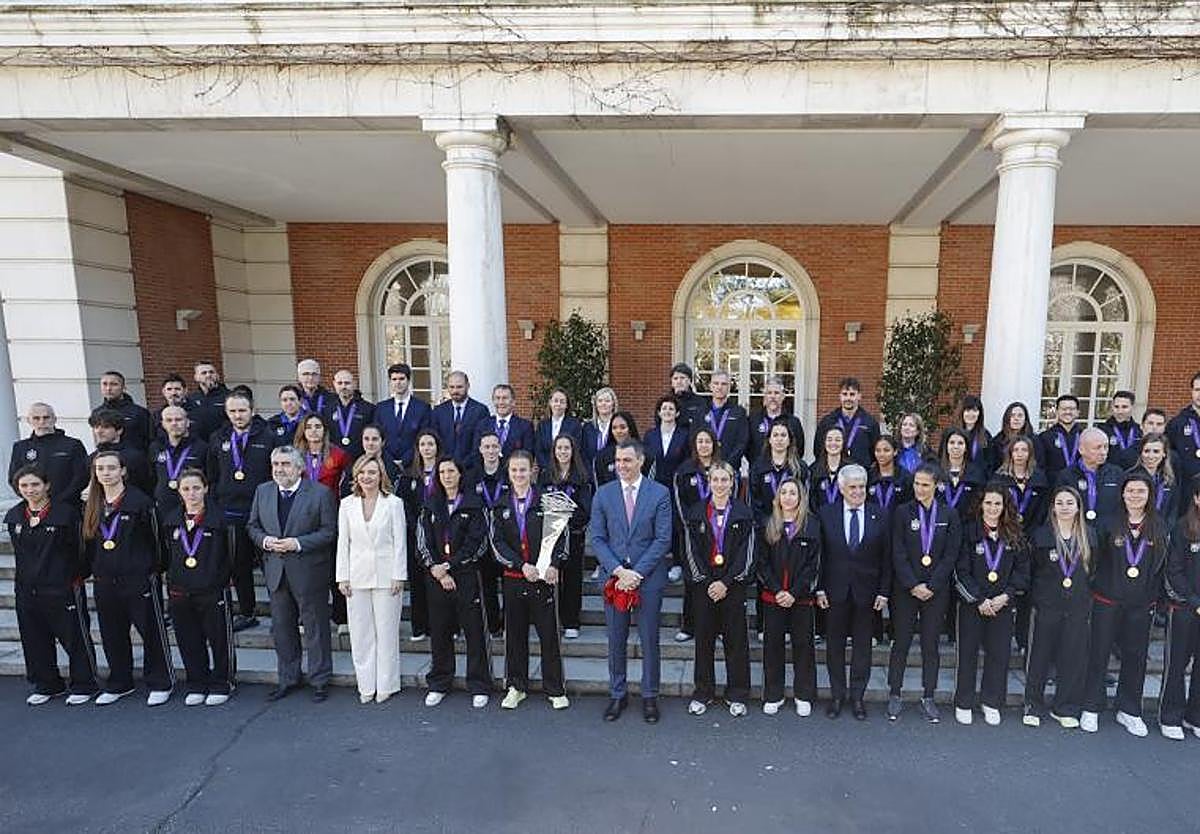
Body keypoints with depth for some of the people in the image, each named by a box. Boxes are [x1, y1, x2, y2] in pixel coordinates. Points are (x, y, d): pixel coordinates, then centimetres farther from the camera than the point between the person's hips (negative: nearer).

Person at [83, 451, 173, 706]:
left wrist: (154, 569, -5)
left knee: (152, 632, 2)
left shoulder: (139, 501, -9)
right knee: (112, 635, 15)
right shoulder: (92, 506, 9)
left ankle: (160, 683, 14)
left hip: (139, 578, -6)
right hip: (104, 581, 6)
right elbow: (88, 543, 17)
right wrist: (92, 570, 12)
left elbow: (154, 538, -6)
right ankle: (119, 684, 31)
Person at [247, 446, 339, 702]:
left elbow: (330, 531, -10)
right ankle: (287, 679, 32)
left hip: (309, 572, -5)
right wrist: (264, 540, -7)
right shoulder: (262, 491, 7)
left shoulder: (320, 493, -10)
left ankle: (320, 681, 19)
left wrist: (298, 543, -19)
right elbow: (252, 525, 14)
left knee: (316, 628, 5)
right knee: (281, 628, 16)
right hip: (276, 572, 5)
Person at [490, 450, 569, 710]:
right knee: (515, 634, 11)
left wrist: (553, 565, -16)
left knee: (549, 634, 3)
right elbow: (497, 542, -1)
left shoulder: (546, 501, 1)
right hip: (513, 578, 2)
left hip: (543, 578, -2)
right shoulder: (500, 506, 6)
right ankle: (516, 687, 27)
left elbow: (560, 536, -2)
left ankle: (555, 689, 17)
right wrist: (522, 565, -13)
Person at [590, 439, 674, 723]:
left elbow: (663, 540, -7)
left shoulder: (660, 493, -4)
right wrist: (619, 571, -13)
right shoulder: (603, 494, 2)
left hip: (649, 577, -1)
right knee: (616, 641, 12)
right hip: (614, 577, 2)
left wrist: (637, 573, -14)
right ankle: (617, 695, 29)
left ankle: (649, 696, 27)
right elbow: (597, 538, 0)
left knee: (649, 640, 9)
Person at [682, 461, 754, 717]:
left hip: (733, 585, -1)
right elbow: (692, 552, 1)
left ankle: (737, 695, 19)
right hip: (703, 585, 1)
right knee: (704, 639, 7)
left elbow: (746, 554, -3)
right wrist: (706, 582, -8)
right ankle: (703, 693, 21)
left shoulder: (744, 514, 1)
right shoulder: (696, 513, 4)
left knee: (736, 639, 5)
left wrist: (726, 583, -10)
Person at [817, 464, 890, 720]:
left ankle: (857, 696, 24)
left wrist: (883, 592, -2)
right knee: (834, 644, 9)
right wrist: (819, 589, -5)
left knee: (862, 645, 10)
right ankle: (837, 695, 23)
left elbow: (886, 558, 2)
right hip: (835, 591, 0)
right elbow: (820, 555, -1)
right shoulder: (826, 514, -1)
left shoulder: (879, 516, 0)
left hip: (866, 592, 0)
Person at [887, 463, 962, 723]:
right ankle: (894, 695, 14)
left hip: (936, 591, 1)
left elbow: (951, 555, -1)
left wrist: (932, 586, -8)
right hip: (905, 590, -1)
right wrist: (913, 585, -11)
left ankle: (928, 698, 17)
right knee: (902, 642, 4)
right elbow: (898, 554, -4)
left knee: (931, 644, 8)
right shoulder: (902, 512, 0)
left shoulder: (949, 514, 3)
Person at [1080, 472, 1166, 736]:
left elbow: (1162, 566, 6)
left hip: (1141, 605, 2)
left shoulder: (1159, 527, 3)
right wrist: (1095, 589, -3)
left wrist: (1156, 599, 2)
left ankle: (1129, 711, 26)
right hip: (1107, 601, -2)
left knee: (1136, 656, 10)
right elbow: (1095, 560, 0)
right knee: (1098, 654, 3)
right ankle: (1091, 708, 15)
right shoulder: (1110, 523, -3)